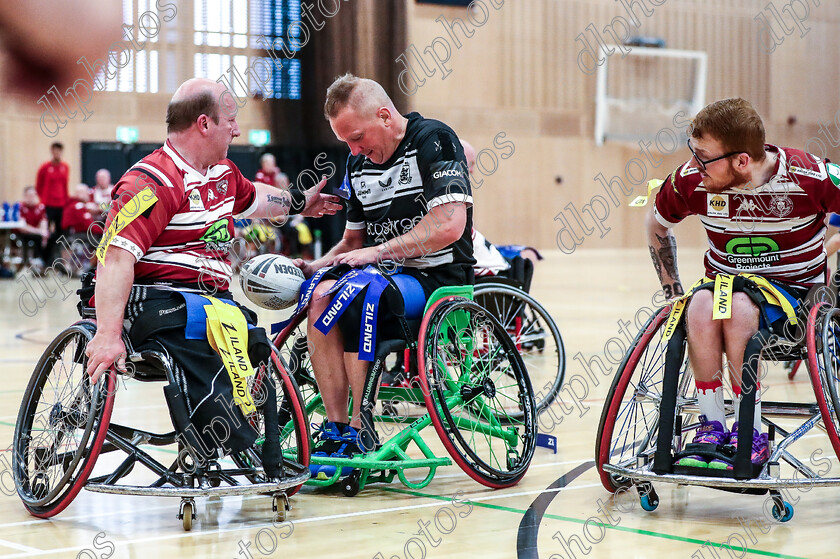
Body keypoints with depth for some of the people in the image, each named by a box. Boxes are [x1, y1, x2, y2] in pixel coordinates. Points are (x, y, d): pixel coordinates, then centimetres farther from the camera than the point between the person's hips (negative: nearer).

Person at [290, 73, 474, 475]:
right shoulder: (358, 163, 14)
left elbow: (449, 225, -20)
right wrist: (317, 266, 1)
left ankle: (359, 431, -24)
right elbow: (355, 240, 21)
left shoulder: (433, 139, -10)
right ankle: (335, 427, -21)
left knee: (359, 293, -33)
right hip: (386, 276, 7)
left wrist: (378, 252, -20)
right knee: (321, 295, -24)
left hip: (439, 279, -7)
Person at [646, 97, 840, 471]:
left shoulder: (809, 178, -20)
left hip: (794, 291, -3)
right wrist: (671, 289, 9)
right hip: (725, 281, 3)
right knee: (700, 308, -33)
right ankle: (712, 429, -23)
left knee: (738, 308, -36)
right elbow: (657, 225, 11)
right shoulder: (691, 181, -10)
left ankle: (751, 436, -24)